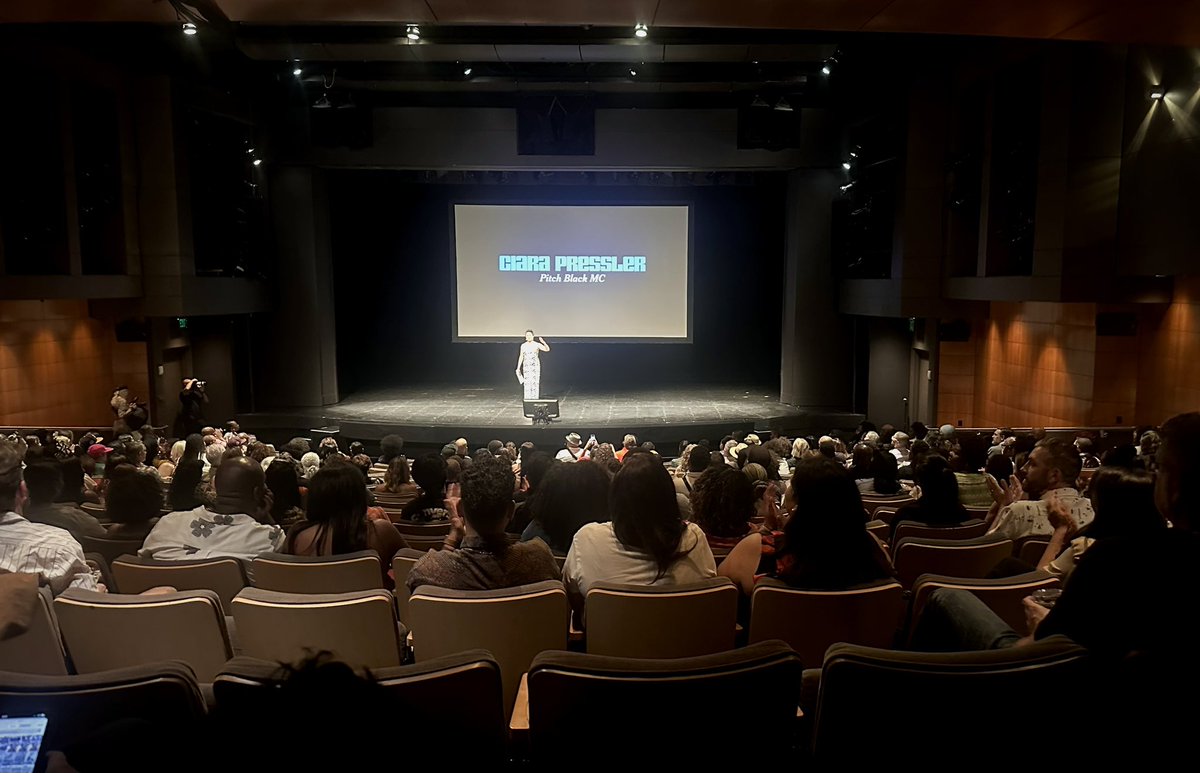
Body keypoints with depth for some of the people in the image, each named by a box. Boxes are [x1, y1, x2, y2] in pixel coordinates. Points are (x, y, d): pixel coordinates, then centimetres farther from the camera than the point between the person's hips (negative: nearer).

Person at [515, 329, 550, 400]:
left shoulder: (537, 344, -4)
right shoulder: (523, 346, 7)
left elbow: (547, 349, -16)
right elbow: (521, 357, 12)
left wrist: (543, 342, -34)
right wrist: (518, 368, 9)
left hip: (535, 366, -3)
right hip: (526, 366, 3)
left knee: (535, 383, -6)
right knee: (527, 383, 2)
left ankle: (535, 399, -2)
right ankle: (527, 399, 6)